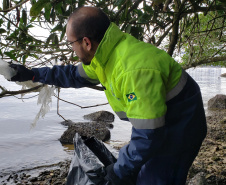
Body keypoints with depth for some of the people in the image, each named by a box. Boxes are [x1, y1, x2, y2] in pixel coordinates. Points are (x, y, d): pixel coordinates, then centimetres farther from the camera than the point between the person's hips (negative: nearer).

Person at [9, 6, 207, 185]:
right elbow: (76, 75, 14)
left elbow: (149, 134, -31)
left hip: (179, 127, -8)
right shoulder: (106, 51, -5)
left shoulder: (135, 70, -35)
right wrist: (32, 74, 15)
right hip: (155, 123, 9)